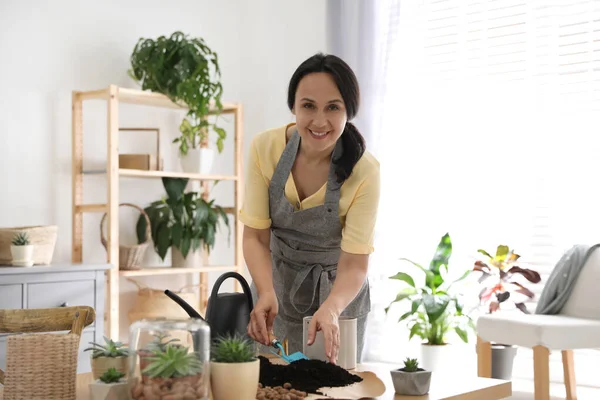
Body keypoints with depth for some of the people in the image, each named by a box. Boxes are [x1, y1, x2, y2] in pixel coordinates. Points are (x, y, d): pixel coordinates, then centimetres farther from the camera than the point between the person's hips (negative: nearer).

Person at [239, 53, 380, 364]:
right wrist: (266, 293, -31)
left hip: (337, 293, -1)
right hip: (275, 283, 2)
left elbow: (354, 263, -23)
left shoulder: (364, 172, -23)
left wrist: (331, 309, -43)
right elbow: (255, 236, -14)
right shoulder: (265, 148, -18)